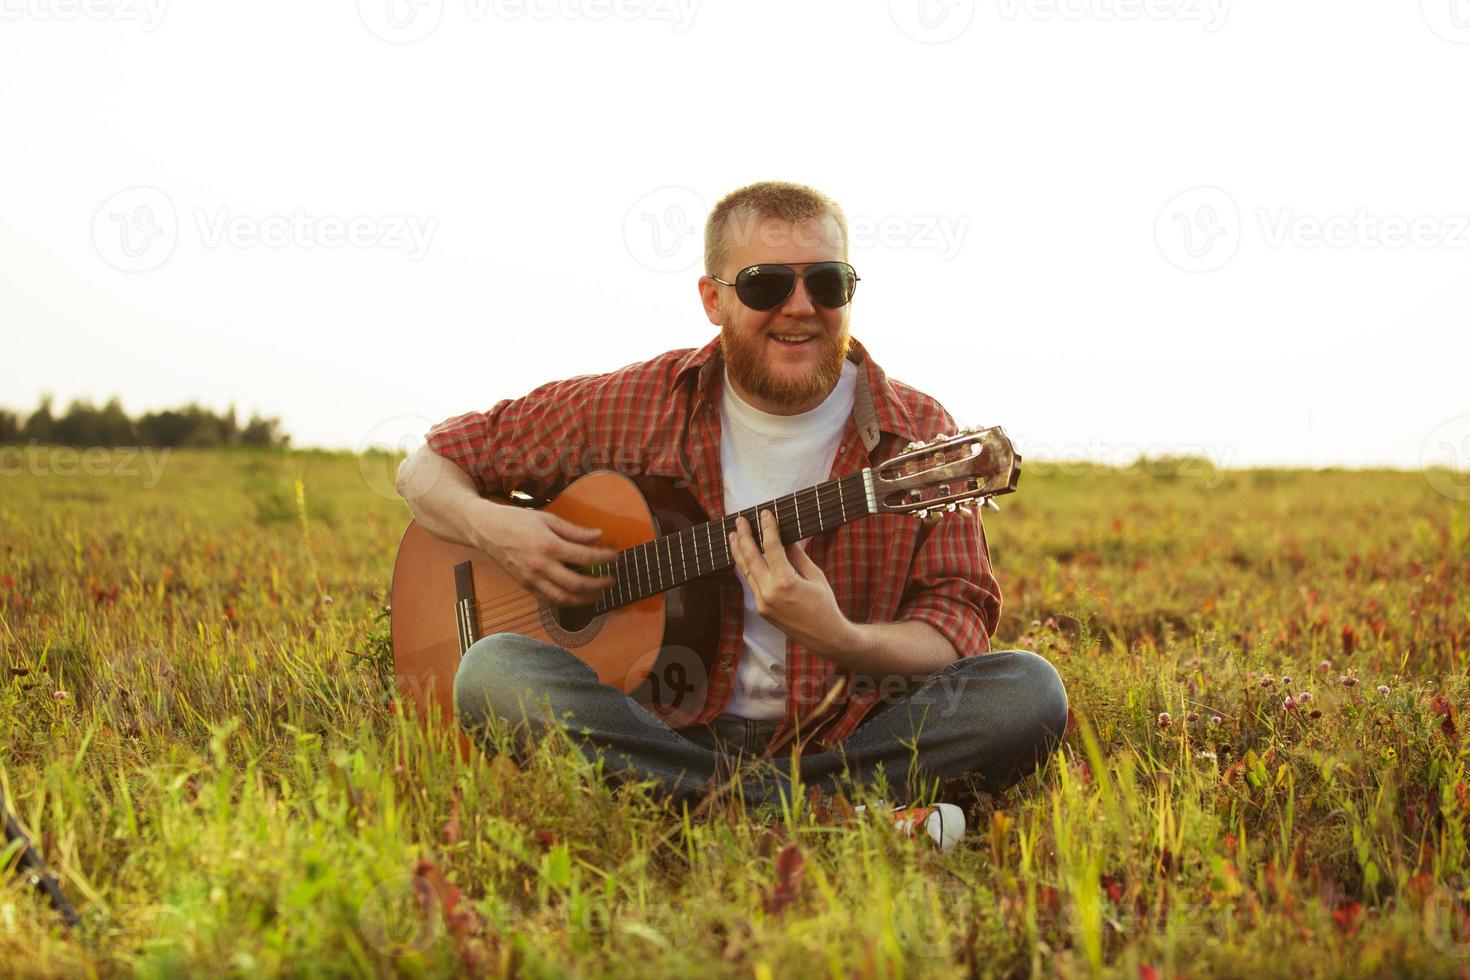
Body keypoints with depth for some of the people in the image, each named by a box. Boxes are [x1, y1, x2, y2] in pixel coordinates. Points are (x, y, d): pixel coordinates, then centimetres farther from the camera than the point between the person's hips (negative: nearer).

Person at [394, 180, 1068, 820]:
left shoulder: (918, 439, 1)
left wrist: (841, 640, -25)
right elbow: (430, 466, 11)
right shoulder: (634, 406, 3)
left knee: (1027, 689, -25)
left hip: (844, 738, 0)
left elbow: (961, 623, -4)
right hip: (664, 727, 1)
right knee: (493, 668, -28)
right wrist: (489, 526, -12)